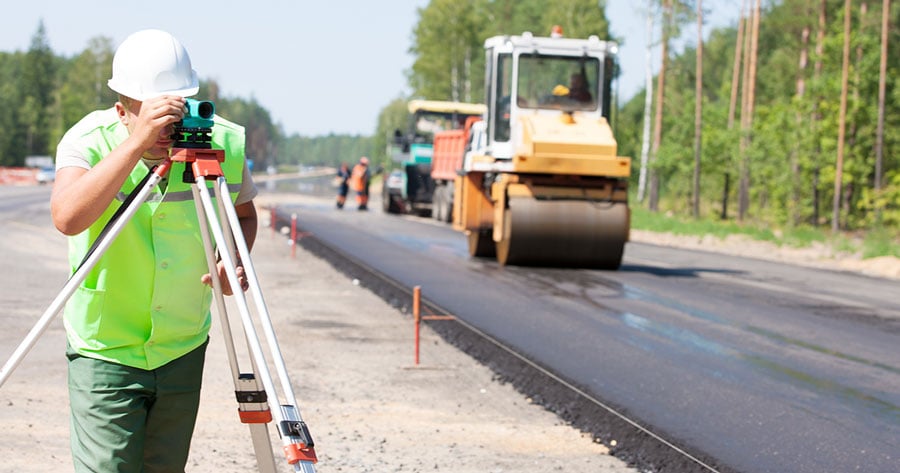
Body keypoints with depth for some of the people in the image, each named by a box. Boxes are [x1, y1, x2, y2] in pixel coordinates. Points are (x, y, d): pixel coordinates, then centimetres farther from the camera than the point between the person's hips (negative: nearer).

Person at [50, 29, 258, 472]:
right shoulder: (88, 140, -18)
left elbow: (243, 213, 11)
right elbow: (67, 217, -38)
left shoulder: (224, 143, -10)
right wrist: (136, 142, -44)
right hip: (105, 349, -3)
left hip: (183, 349, 4)